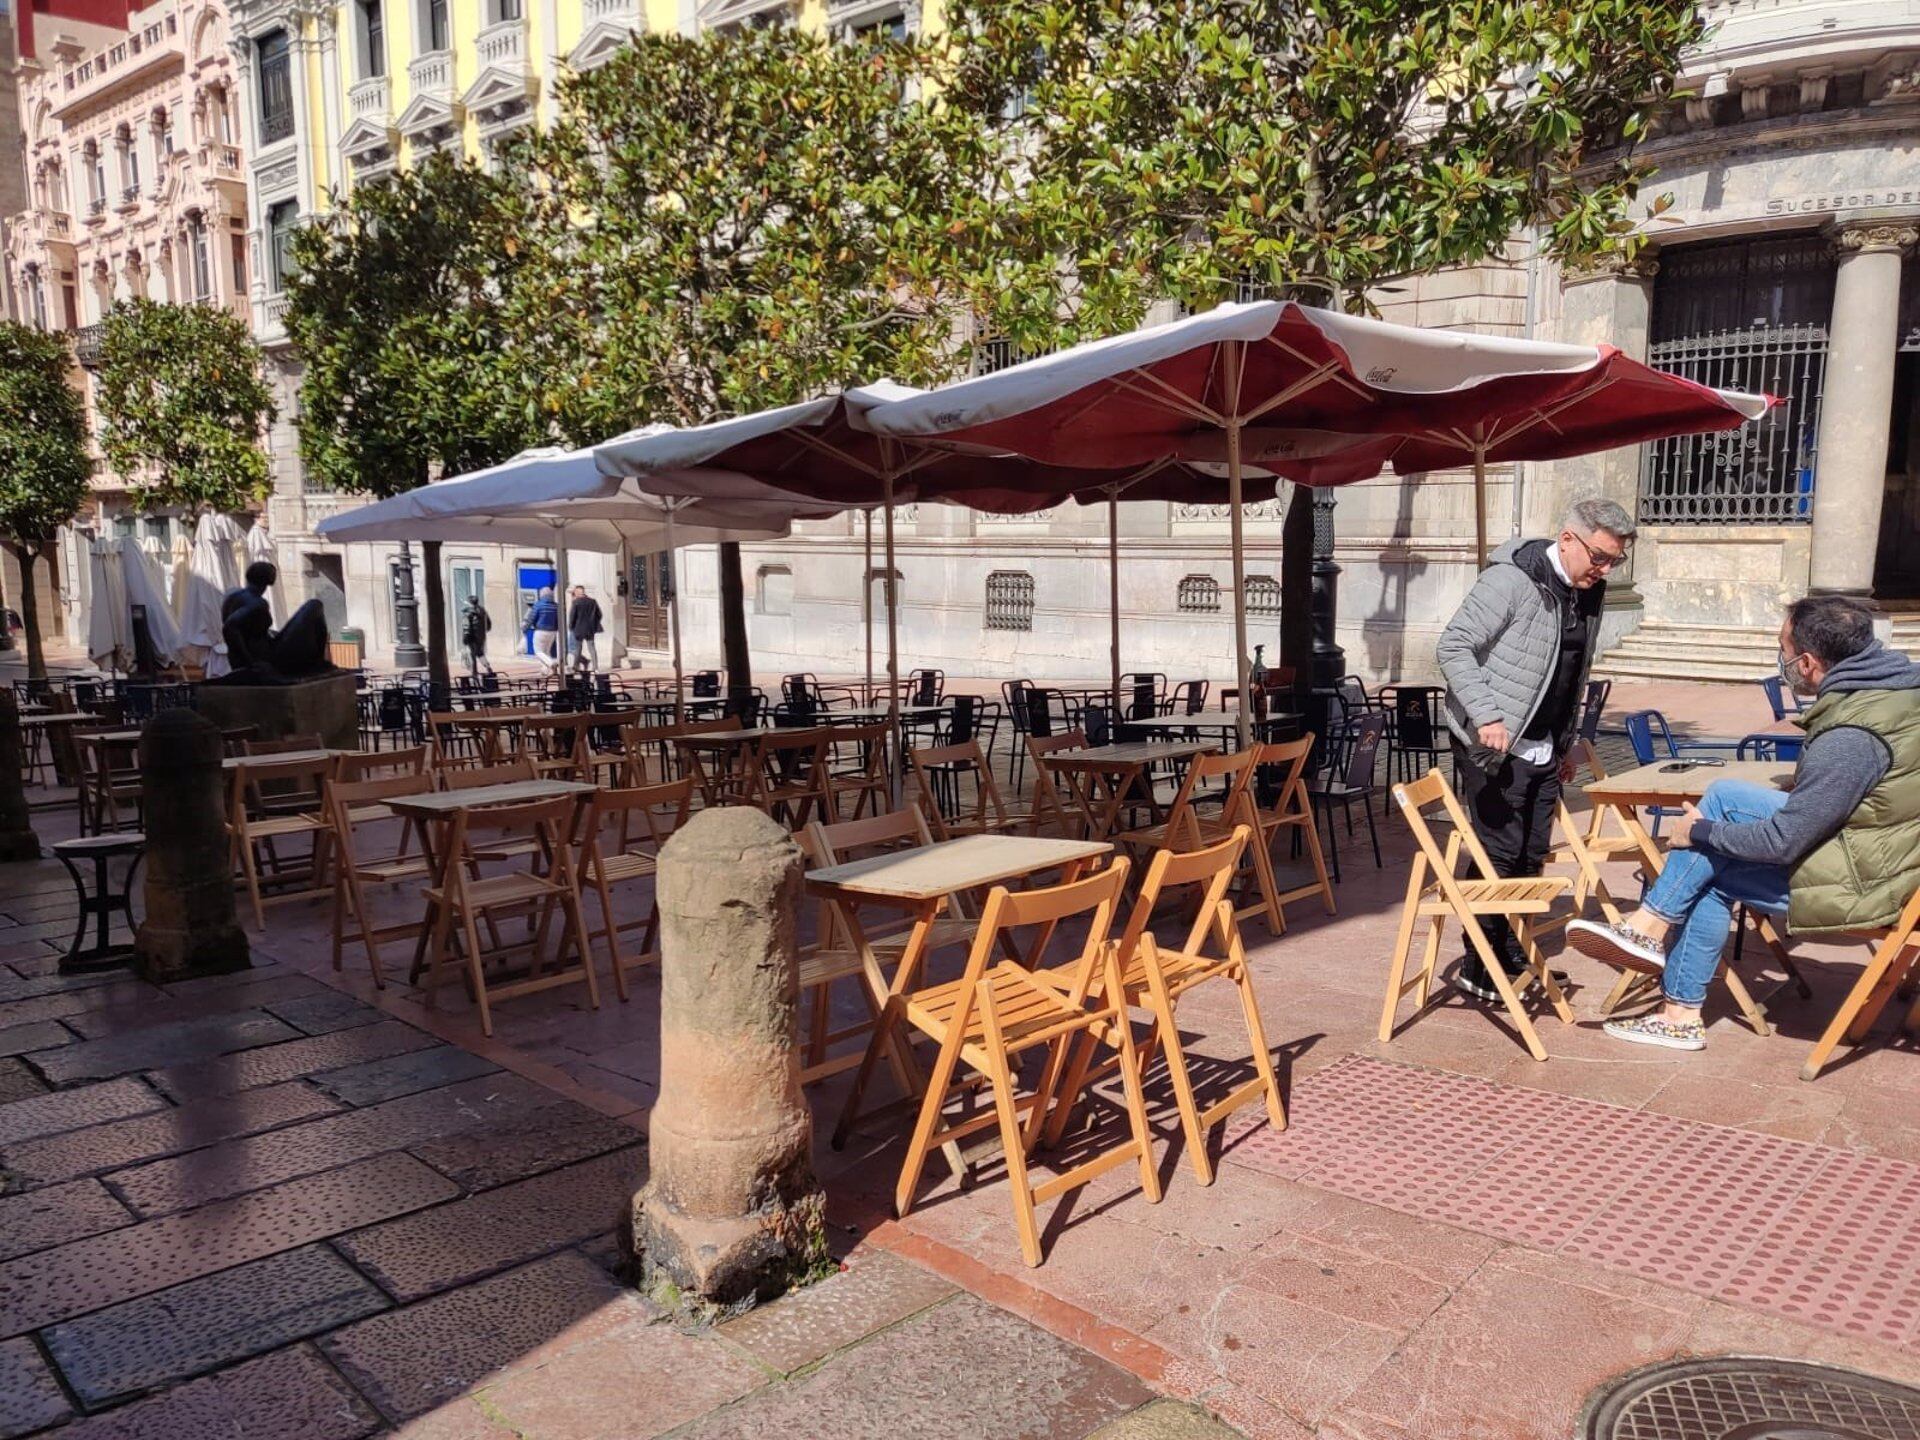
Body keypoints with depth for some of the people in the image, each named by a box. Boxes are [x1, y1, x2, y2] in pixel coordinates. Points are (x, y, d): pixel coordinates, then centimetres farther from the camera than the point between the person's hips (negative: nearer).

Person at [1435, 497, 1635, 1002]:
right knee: (1500, 855, -5)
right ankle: (1477, 970, 7)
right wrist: (1486, 715, -26)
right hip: (1493, 747, -8)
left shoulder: (1588, 593, 11)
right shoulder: (1510, 580, -16)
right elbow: (1453, 647, -18)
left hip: (1543, 751, 8)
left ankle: (1512, 961, 23)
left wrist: (1567, 743, 22)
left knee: (1531, 858, 11)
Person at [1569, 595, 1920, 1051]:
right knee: (1712, 872, 7)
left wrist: (1701, 832, -6)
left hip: (1859, 883, -9)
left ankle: (1648, 925, -1)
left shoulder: (1849, 739, -28)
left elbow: (1782, 843, -22)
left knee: (1725, 798, -12)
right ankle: (1680, 1013, 11)